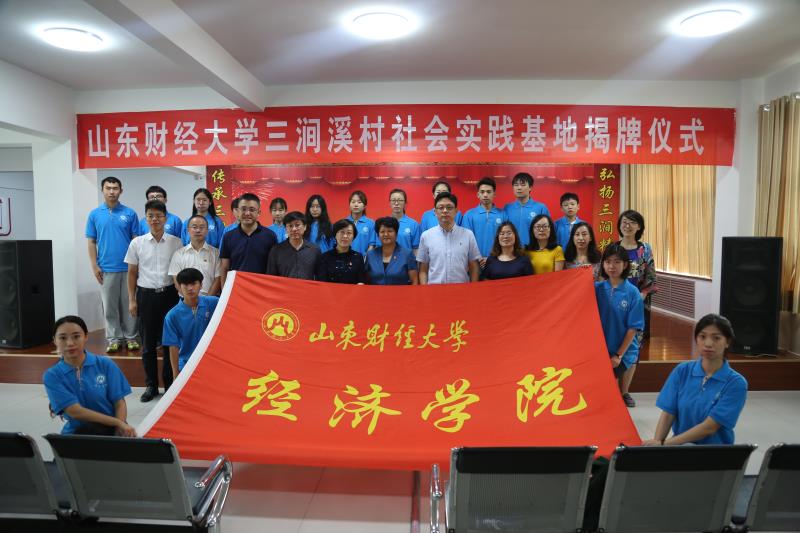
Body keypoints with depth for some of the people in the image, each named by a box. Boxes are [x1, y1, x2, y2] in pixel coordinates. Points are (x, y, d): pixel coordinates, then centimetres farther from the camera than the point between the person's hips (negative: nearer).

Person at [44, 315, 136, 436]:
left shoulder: (105, 364, 0)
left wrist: (120, 428, -21)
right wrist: (118, 422, -18)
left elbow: (120, 403, 0)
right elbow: (75, 412, -11)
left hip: (111, 428, 0)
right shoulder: (52, 376, -1)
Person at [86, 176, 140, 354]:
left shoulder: (130, 213, 2)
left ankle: (131, 336, 17)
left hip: (128, 267, -1)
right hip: (106, 269, 1)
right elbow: (91, 242, 5)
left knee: (129, 304, 6)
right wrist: (94, 266, -2)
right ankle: (113, 338, 17)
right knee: (109, 306, 7)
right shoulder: (94, 214, 4)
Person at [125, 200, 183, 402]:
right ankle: (151, 385, 21)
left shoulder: (175, 242, 0)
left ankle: (170, 383, 19)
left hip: (169, 294, -1)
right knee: (148, 343, 9)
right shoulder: (137, 243, 2)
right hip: (146, 295, 1)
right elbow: (132, 273, 7)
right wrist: (131, 300, 3)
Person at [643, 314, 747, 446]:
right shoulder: (682, 371, 1)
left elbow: (709, 427, -15)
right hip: (680, 445, 2)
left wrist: (664, 444, -19)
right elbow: (667, 414, -2)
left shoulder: (736, 383, -8)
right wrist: (656, 442, -20)